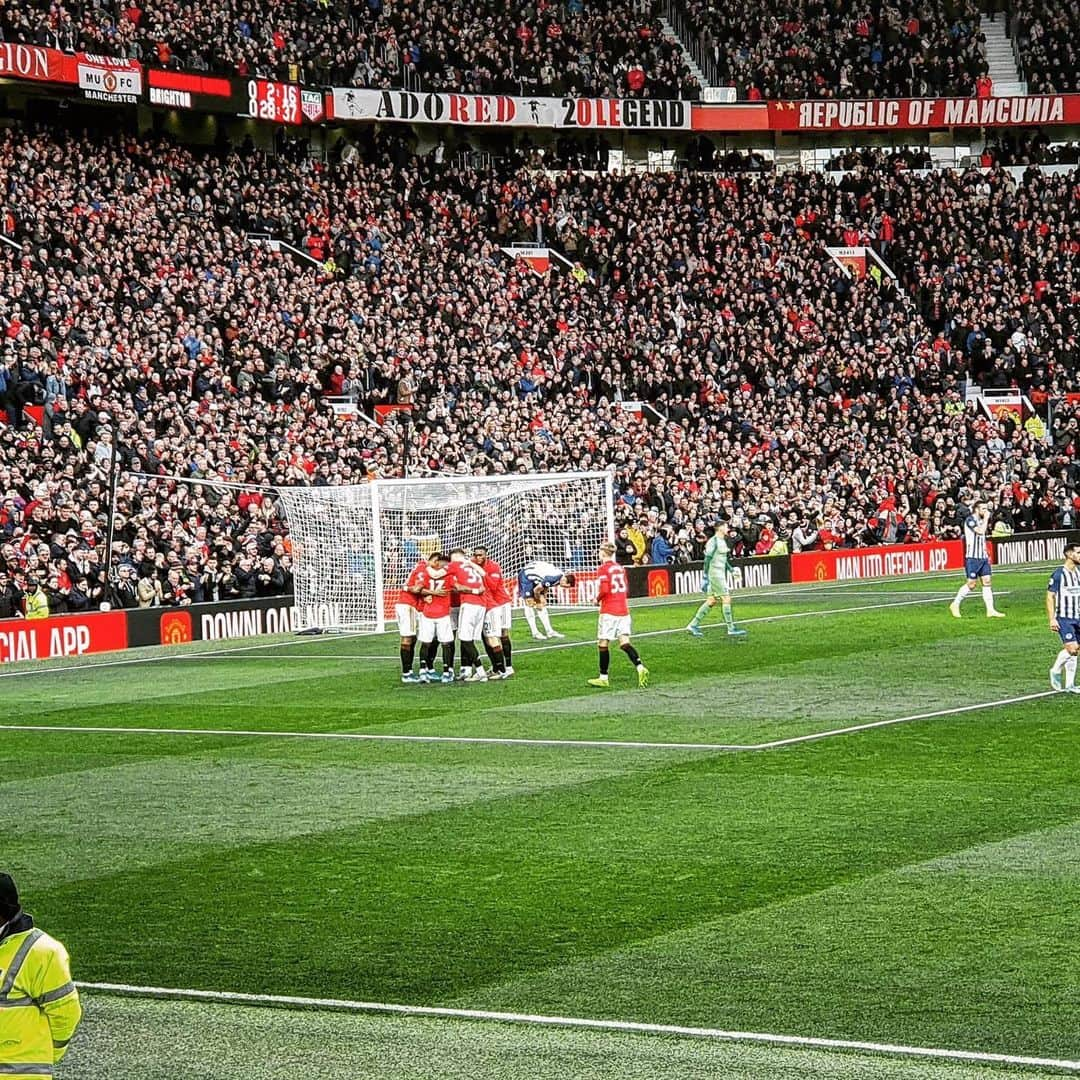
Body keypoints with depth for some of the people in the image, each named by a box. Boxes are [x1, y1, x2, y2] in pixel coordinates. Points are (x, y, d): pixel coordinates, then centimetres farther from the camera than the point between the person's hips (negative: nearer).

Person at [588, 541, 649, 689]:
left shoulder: (603, 569, -9)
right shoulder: (620, 568, 11)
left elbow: (604, 590, -19)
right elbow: (626, 589, 15)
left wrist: (597, 599, -1)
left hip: (609, 612, -6)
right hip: (623, 610, 6)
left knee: (603, 643, 3)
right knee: (624, 642, 2)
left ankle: (603, 677, 6)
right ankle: (640, 667, -18)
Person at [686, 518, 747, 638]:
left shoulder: (723, 541, 14)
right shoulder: (713, 541, -15)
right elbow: (707, 560, -17)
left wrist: (731, 570, 18)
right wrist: (705, 577, -19)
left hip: (721, 573, 10)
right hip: (714, 573, -10)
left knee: (711, 601, 10)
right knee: (726, 599, -8)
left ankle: (694, 625, 15)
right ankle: (731, 629, -4)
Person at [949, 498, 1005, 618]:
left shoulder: (981, 520, 15)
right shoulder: (970, 520, -11)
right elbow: (980, 531, -27)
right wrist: (986, 519, -16)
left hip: (983, 557, 8)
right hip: (972, 557, -8)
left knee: (987, 582, 0)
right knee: (971, 584, -3)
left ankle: (990, 610, -2)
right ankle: (955, 605, 12)